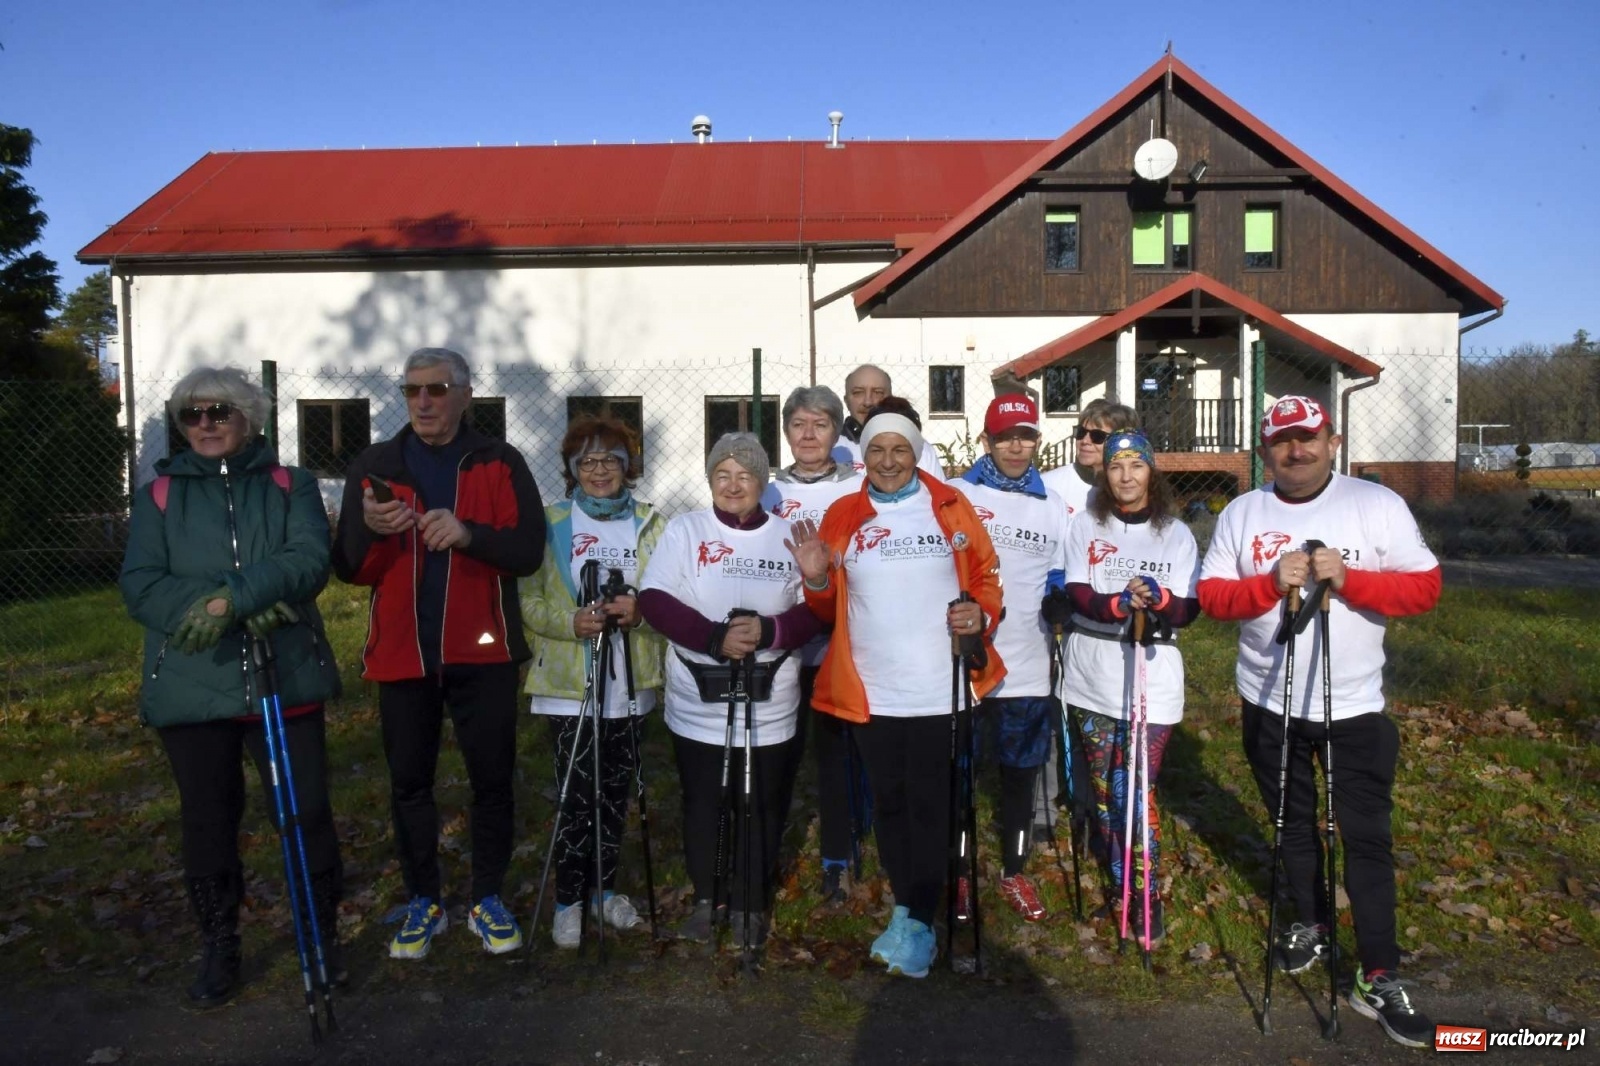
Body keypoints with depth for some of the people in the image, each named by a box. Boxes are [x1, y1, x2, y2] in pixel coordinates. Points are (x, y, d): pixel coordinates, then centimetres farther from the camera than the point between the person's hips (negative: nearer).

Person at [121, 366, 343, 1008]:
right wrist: (236, 607, -18)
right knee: (207, 821, 11)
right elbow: (140, 586, -4)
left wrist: (230, 598, -24)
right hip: (192, 686, 1)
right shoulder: (159, 495, 9)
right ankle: (218, 948, 29)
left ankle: (324, 932, 23)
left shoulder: (290, 487, 7)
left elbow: (309, 559, -10)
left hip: (286, 679, -1)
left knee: (307, 812, 3)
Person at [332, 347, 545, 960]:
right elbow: (348, 569, 2)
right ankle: (423, 901, 27)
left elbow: (528, 552, -9)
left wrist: (469, 534, -27)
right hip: (402, 653, 2)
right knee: (409, 783, 10)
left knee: (492, 780, 6)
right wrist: (371, 530, -20)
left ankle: (488, 899, 24)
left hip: (482, 652, -1)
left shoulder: (499, 463, 0)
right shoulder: (373, 467, 6)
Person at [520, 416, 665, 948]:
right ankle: (568, 900, 16)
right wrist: (570, 621, -20)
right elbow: (529, 600, -2)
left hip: (630, 682, 2)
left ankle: (606, 886, 30)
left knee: (616, 792, 11)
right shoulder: (552, 523, 1)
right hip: (570, 683, -2)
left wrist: (640, 610, -16)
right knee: (578, 797, -2)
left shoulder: (650, 523, 6)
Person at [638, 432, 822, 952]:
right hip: (698, 704, 0)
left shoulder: (789, 536, 2)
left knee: (763, 808, 7)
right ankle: (707, 898, 33)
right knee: (703, 805, 12)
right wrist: (716, 637, -23)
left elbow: (816, 610, 0)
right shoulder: (684, 530, -1)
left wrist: (770, 630, -21)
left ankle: (752, 904, 28)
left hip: (769, 707, 0)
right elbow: (654, 600, -10)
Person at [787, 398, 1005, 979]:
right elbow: (831, 608, 9)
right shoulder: (841, 516, 5)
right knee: (889, 800, 13)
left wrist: (982, 613, -11)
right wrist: (816, 580, -11)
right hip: (871, 691, 2)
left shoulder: (951, 506, 2)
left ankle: (920, 924, 15)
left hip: (940, 688, -2)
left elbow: (985, 575, 8)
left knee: (930, 803, 3)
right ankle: (905, 910, 29)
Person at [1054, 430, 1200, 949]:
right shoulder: (1086, 526, 4)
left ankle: (1147, 899, 7)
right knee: (1103, 789, 11)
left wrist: (1157, 598, -25)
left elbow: (1188, 610, -4)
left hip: (1152, 677, -2)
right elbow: (1075, 594, -7)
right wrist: (1118, 604, -26)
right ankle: (1118, 885, 28)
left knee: (1136, 791, -7)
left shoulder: (1176, 534, 2)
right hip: (1092, 675, 2)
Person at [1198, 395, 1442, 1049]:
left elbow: (1425, 588, -8)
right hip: (1270, 702, 2)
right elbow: (1211, 596, -4)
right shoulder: (1240, 514, 1)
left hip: (1355, 705, -2)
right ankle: (1312, 925, 39)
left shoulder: (1378, 504, -5)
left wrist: (1347, 578, -23)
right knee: (1294, 823, 18)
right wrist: (1271, 583, -21)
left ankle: (1380, 979, 10)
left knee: (1367, 837, 0)